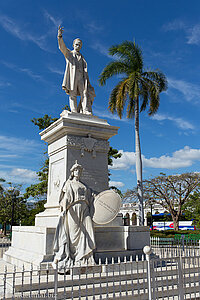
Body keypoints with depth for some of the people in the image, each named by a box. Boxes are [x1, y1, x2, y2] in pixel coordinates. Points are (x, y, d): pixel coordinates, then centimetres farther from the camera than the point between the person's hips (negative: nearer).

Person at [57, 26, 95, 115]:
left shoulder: (82, 58, 30)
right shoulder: (68, 53, 20)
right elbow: (62, 47, 0)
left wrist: (88, 82, 13)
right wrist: (60, 36, -18)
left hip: (81, 77, 3)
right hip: (72, 75, -3)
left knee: (85, 93, -13)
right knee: (73, 94, -12)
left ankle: (86, 112, -23)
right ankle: (74, 112, -19)